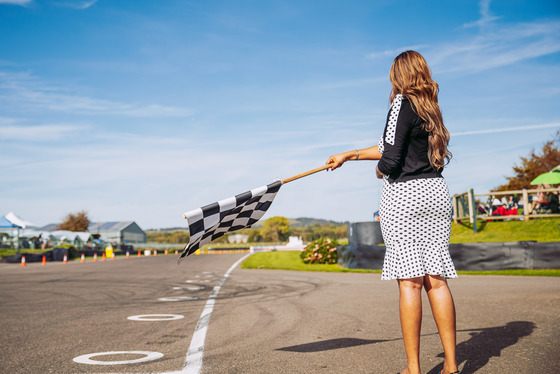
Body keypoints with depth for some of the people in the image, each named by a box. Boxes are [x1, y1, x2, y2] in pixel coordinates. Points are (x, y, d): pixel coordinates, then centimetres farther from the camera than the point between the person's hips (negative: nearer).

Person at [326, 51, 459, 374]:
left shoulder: (403, 102, -5)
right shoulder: (430, 106, 17)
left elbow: (390, 158, -14)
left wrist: (379, 171, 9)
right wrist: (349, 155, 30)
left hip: (404, 195, -7)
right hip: (436, 193, 7)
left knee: (410, 282, -4)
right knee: (436, 279, 7)